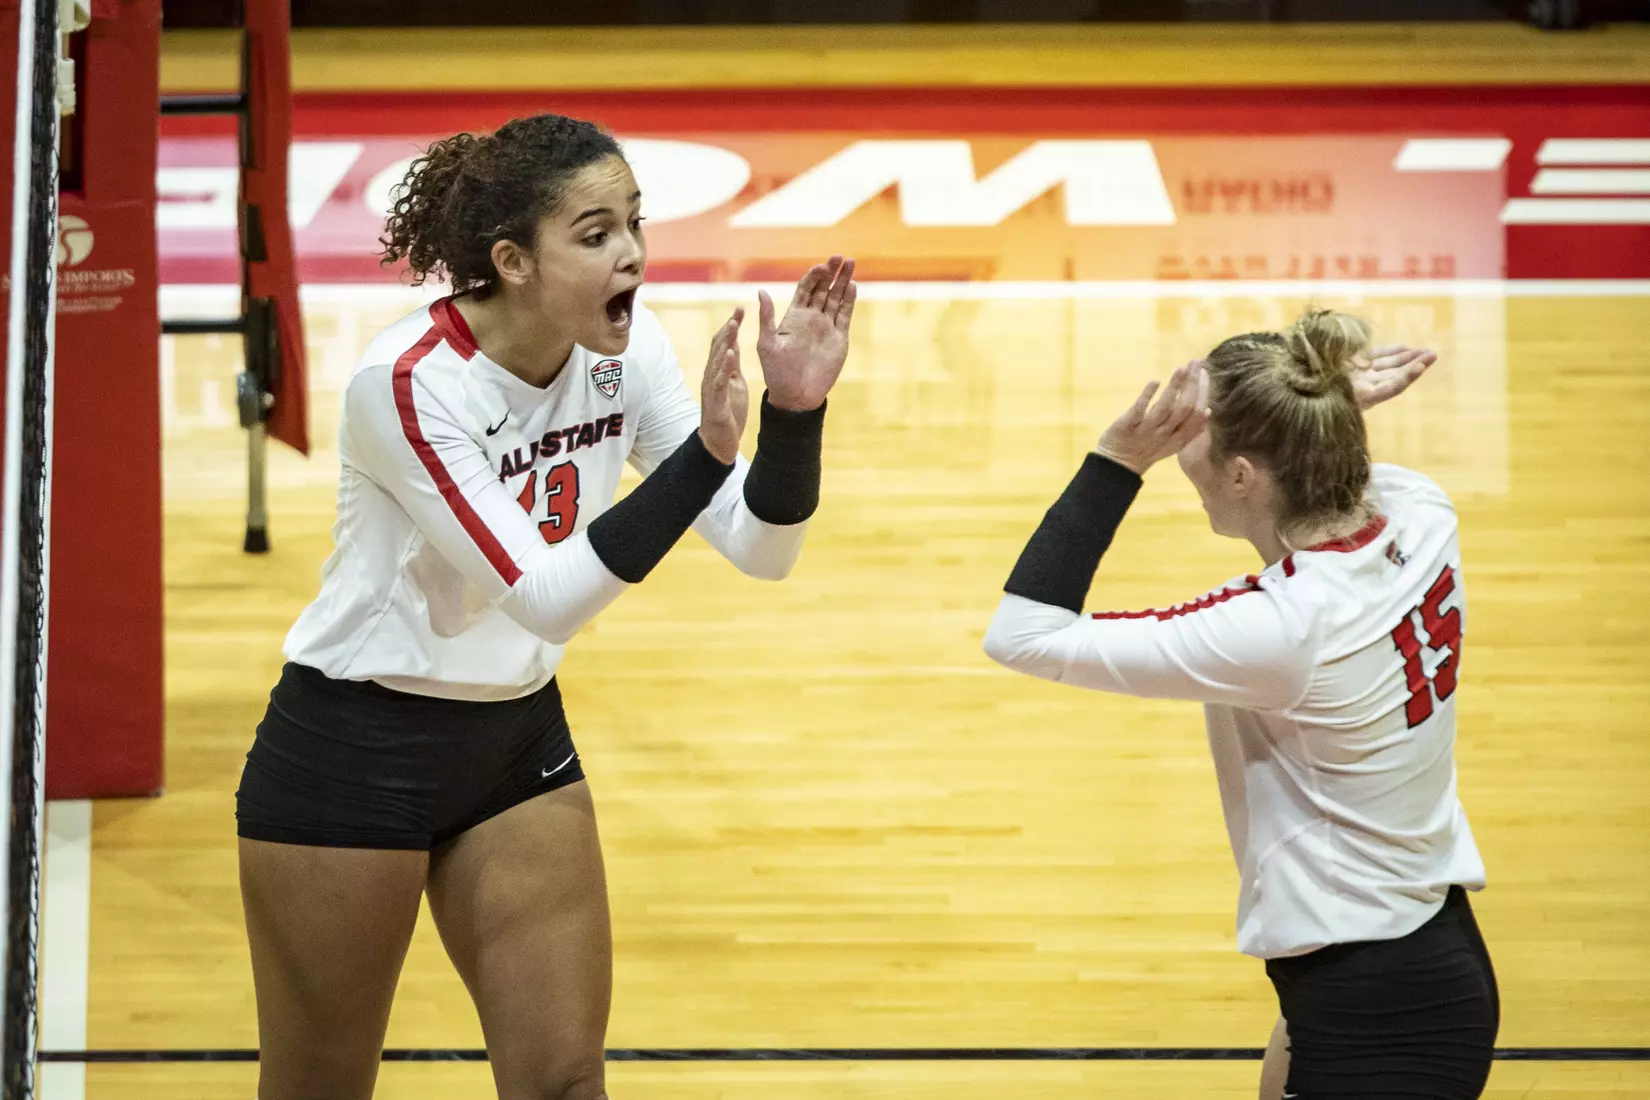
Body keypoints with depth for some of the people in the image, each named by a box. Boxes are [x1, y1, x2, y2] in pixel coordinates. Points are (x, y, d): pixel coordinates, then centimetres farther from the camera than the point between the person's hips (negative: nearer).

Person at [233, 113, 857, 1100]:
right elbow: (542, 595, -30)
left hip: (519, 740, 6)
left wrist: (795, 410, -26)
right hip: (352, 749, -6)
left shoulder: (624, 347, -8)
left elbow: (760, 547, -7)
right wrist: (704, 451, -39)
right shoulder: (410, 382, -26)